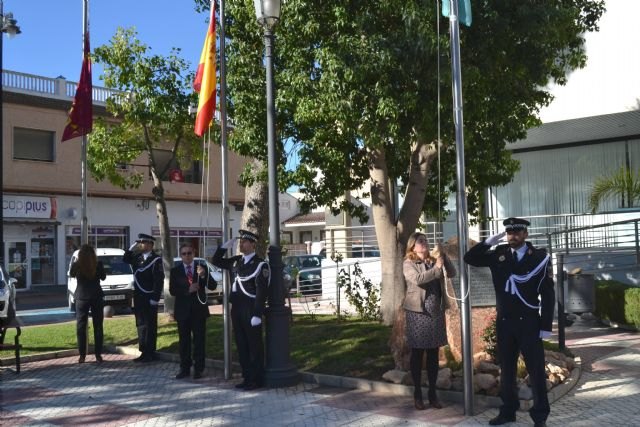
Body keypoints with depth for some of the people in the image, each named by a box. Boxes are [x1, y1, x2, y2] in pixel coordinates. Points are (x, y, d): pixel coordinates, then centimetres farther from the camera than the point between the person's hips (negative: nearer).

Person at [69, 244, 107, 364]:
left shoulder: (76, 265, -9)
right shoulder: (98, 264, -9)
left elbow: (71, 275, 11)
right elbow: (103, 277, 7)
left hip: (82, 298, 0)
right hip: (97, 297, 0)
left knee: (81, 327, 8)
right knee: (98, 327, 6)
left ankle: (82, 355, 7)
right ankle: (98, 355, 7)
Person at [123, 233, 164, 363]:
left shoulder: (156, 259, -13)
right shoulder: (138, 257, 8)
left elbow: (159, 280, -16)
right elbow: (125, 259, 22)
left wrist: (155, 299, -19)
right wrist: (132, 248, 4)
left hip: (149, 298, -7)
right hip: (138, 297, 7)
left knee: (150, 326, 0)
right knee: (141, 325, 12)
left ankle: (150, 353, 7)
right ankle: (143, 352, 21)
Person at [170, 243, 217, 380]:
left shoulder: (202, 268, 2)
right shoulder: (175, 271, 4)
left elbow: (213, 286, -6)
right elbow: (172, 290, -4)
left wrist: (203, 275, -23)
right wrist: (188, 289, -19)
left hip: (199, 309, -1)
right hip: (183, 310, 1)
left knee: (199, 340, 3)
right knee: (184, 340, 7)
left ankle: (198, 369, 10)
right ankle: (185, 368, 16)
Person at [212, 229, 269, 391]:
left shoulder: (260, 264, -10)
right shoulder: (236, 261, 11)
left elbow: (261, 292, -15)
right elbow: (216, 261, 22)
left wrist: (257, 314, -21)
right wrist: (225, 245, 7)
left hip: (251, 310, -7)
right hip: (237, 309, 7)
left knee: (254, 346, 1)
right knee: (241, 345, 12)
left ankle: (256, 379, 9)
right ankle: (247, 377, 21)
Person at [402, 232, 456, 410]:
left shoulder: (433, 261, 10)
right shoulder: (408, 263, -3)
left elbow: (452, 273, 3)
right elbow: (418, 279, -20)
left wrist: (443, 257, -6)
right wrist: (437, 268, -17)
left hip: (436, 312, 4)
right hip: (418, 313, -4)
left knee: (433, 354, 9)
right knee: (417, 354, 4)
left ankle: (432, 393, 18)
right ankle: (417, 394, 13)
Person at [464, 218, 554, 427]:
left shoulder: (539, 257, -6)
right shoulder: (498, 254, 3)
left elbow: (548, 293, -6)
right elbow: (470, 258, 4)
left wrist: (546, 326, -9)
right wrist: (489, 242, -7)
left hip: (529, 322, -4)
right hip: (504, 322, 4)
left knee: (536, 370, 4)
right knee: (506, 369, 13)